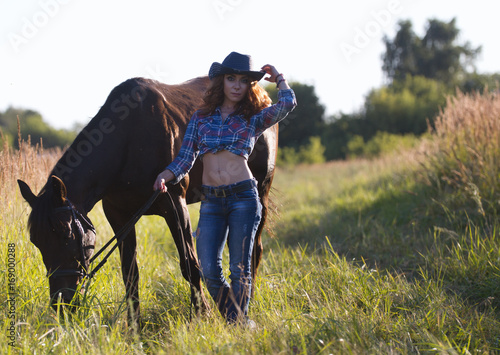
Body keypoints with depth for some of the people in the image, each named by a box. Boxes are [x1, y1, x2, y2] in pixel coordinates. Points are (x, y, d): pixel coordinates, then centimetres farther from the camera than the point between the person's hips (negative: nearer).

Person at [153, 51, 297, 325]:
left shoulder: (254, 119, 7)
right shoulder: (201, 117, 13)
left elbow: (287, 103, -10)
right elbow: (185, 158, 9)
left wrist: (277, 77, 7)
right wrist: (165, 177, -9)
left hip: (243, 197, -2)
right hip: (210, 201, 2)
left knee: (239, 268, -2)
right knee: (209, 270, -4)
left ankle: (240, 322, 12)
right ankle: (232, 319, 18)